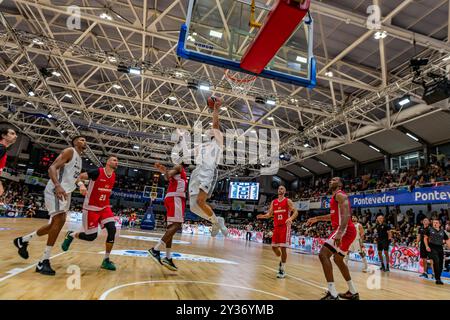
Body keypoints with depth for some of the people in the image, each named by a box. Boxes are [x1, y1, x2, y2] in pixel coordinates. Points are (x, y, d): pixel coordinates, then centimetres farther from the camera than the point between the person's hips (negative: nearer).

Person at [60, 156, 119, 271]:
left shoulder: (114, 176, 4)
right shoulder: (97, 172, -17)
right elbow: (79, 177, -10)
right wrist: (81, 186, -29)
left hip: (105, 207, 6)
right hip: (91, 208, -5)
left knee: (112, 230, -13)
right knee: (91, 236, -2)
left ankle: (106, 260, 0)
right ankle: (71, 235, 30)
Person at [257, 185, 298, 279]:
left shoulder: (288, 201, -2)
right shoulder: (273, 202, 12)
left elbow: (296, 212, -9)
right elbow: (269, 214, 14)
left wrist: (291, 218, -30)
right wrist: (262, 216, -7)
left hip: (285, 227, -5)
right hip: (276, 227, 5)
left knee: (283, 247, -8)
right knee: (274, 247, 6)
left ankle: (282, 270, 4)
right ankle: (282, 261, 34)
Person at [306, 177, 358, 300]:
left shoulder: (340, 195, -9)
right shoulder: (336, 196, 22)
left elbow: (346, 214, -23)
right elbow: (334, 215, 36)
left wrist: (340, 232, -34)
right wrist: (317, 218, 33)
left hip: (345, 230, -11)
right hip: (347, 231, 11)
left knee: (323, 254, -17)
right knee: (338, 259, 22)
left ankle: (333, 294, -19)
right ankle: (353, 292, 31)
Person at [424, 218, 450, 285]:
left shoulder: (442, 231, 9)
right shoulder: (430, 230, 1)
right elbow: (425, 238, 4)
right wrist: (427, 246, -6)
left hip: (440, 248, 4)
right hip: (433, 248, -4)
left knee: (441, 264, 6)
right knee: (436, 262, -16)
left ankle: (438, 278, 24)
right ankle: (437, 279, -11)